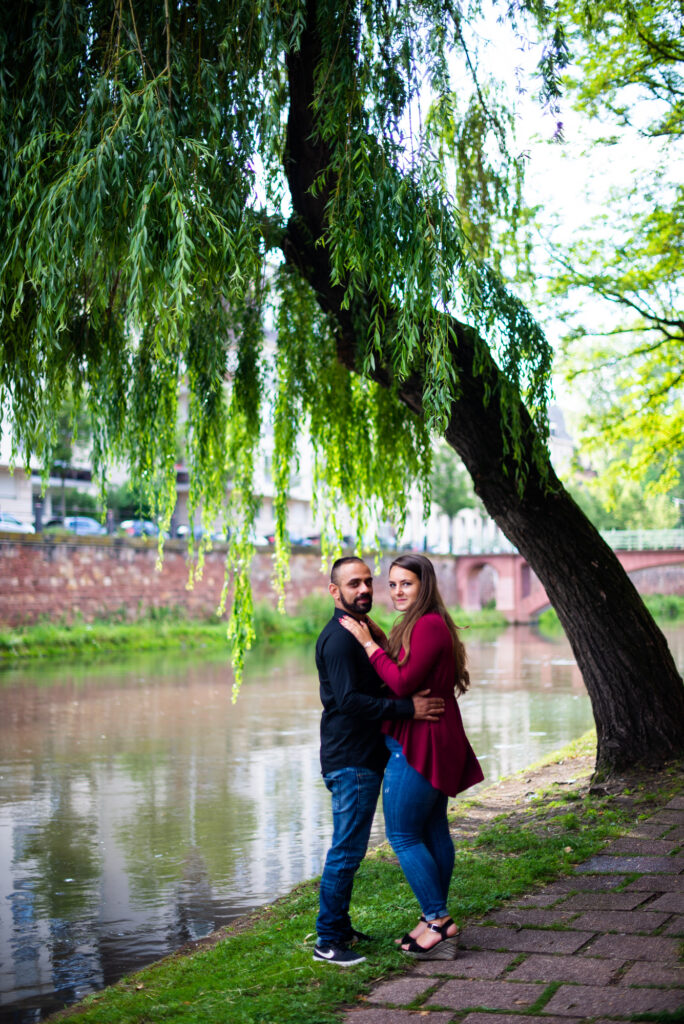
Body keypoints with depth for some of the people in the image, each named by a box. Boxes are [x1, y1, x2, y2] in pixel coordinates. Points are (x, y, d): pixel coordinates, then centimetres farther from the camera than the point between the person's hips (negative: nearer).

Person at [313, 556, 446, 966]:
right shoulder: (339, 637, -16)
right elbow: (349, 700, -26)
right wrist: (408, 708, -28)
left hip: (365, 758, 10)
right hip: (350, 761, -10)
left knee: (350, 848, 17)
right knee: (347, 849, -6)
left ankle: (340, 927, 27)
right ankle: (327, 941, 1)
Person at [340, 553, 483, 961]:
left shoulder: (429, 626, -19)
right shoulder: (423, 625, 15)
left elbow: (402, 683, -22)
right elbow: (403, 677, 15)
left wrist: (369, 644, -15)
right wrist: (378, 641, 9)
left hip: (421, 744, -11)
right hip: (427, 742, 11)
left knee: (402, 833, -4)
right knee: (433, 830, 15)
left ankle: (437, 920, 2)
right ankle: (438, 920, 24)